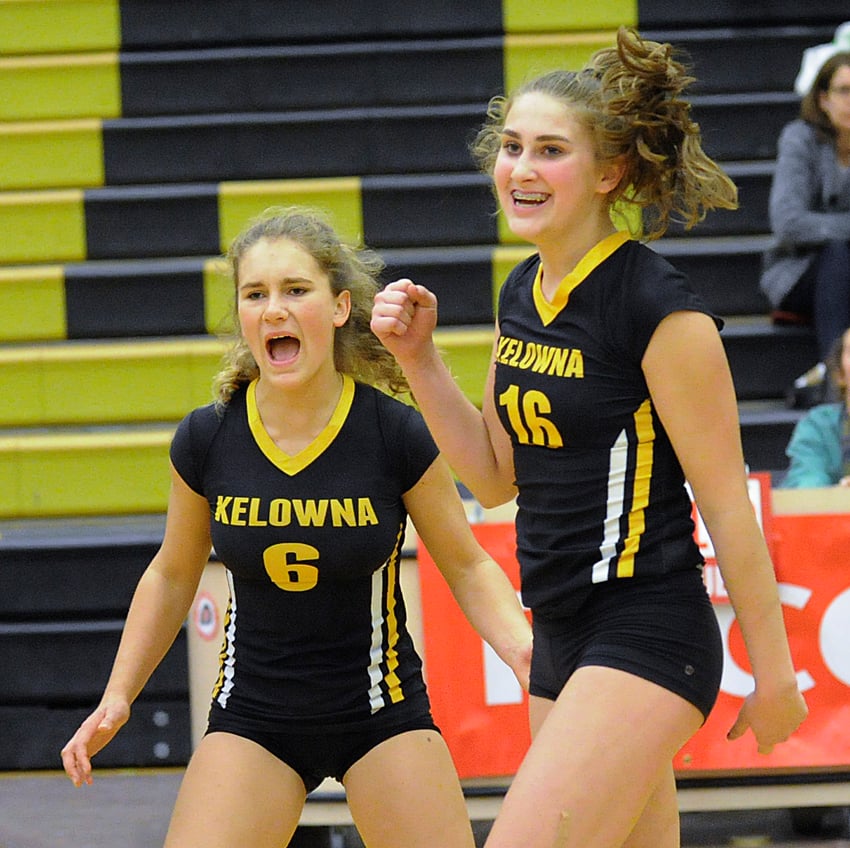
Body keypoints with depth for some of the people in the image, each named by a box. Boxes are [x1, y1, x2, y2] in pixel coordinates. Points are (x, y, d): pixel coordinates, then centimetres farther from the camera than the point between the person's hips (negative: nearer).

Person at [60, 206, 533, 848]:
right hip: (251, 717, 1)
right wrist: (117, 697, 4)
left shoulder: (396, 434, -14)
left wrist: (522, 646, -21)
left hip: (383, 716, -1)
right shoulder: (205, 440, -8)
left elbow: (468, 567, -2)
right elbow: (173, 576, 9)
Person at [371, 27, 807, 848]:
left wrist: (774, 673, -9)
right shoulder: (522, 295, 9)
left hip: (644, 634, -8)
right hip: (562, 639, 8)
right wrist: (419, 358, 4)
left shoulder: (657, 307, -15)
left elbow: (726, 502, -12)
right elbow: (496, 475, 16)